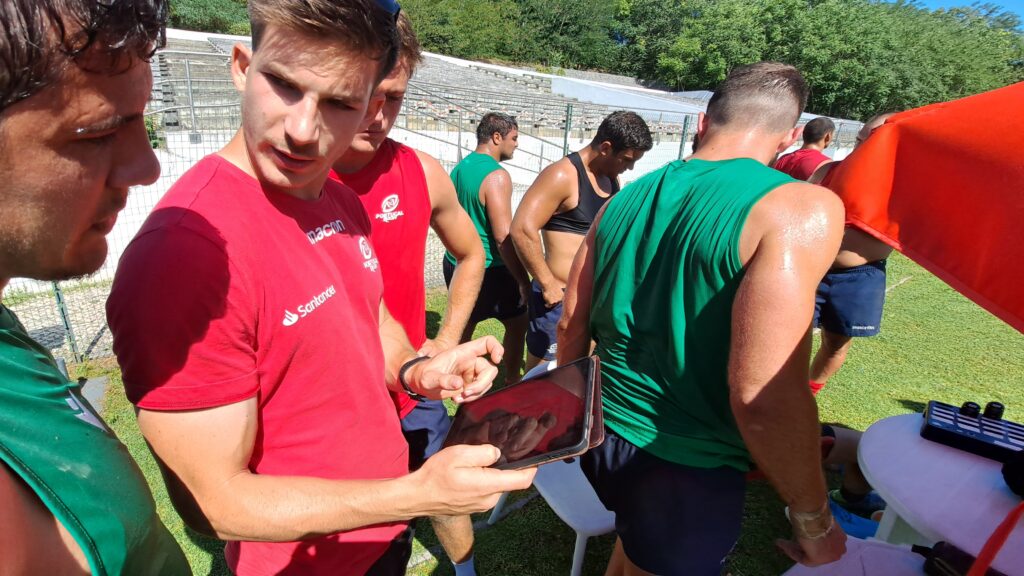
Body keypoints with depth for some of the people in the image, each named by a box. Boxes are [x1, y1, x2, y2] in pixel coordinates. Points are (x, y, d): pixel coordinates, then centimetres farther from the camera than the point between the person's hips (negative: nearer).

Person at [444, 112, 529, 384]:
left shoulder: (459, 168, 8)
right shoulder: (496, 175, -19)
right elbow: (504, 237, -23)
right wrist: (523, 281, -17)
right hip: (489, 269, -8)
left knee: (462, 326, 19)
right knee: (517, 322, 12)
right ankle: (512, 383, 23)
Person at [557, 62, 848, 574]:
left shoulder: (627, 197, 0)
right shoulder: (800, 209, -18)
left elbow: (571, 325, 6)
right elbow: (763, 396, -26)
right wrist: (814, 520, -9)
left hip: (603, 437, 6)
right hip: (685, 469, -5)